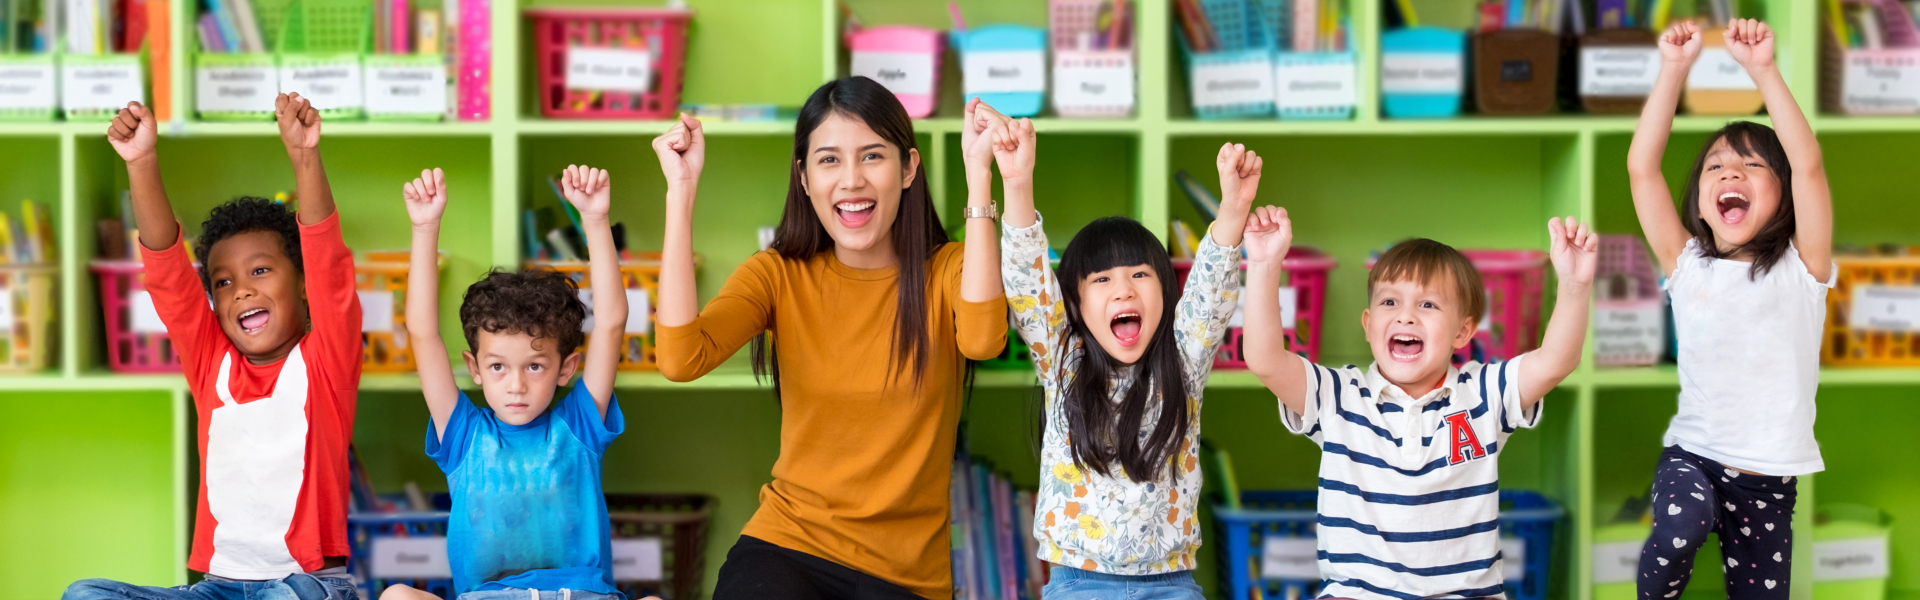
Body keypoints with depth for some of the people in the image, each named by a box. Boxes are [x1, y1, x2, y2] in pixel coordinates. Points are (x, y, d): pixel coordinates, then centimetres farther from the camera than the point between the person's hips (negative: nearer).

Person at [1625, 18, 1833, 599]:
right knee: (1679, 532, -31)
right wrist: (1674, 69, -12)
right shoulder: (1688, 266, 4)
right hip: (1693, 456, -1)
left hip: (1768, 479, 1)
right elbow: (1641, 167, -5)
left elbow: (1807, 162, -15)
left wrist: (1764, 70, -20)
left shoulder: (1800, 268, -1)